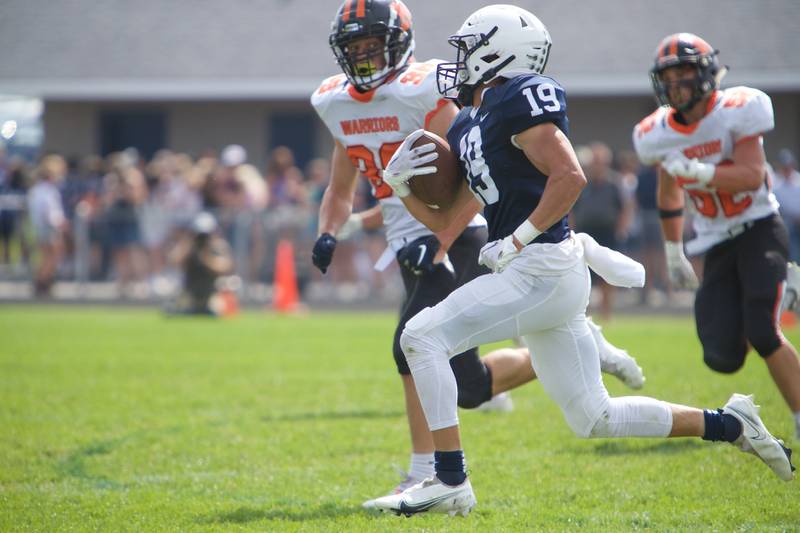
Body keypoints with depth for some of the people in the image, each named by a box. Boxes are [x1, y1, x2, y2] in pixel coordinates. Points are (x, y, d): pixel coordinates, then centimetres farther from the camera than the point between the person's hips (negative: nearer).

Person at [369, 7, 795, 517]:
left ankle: (450, 483, -13)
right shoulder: (469, 126, 18)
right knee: (596, 418, 13)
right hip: (544, 280, 10)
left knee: (422, 337, -14)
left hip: (544, 270, -10)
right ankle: (731, 424, 23)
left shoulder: (518, 100, -10)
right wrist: (400, 184, 7)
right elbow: (443, 219, 22)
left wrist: (515, 241, -19)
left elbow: (570, 177, -20)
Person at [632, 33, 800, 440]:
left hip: (759, 231, -4)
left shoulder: (737, 112, -15)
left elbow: (752, 177, -24)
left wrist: (698, 172, -35)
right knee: (723, 358, -7)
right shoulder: (660, 135, 0)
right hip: (717, 247, 4)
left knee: (761, 331, -23)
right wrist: (673, 252, 24)